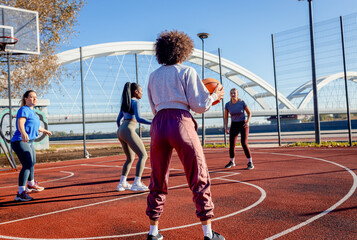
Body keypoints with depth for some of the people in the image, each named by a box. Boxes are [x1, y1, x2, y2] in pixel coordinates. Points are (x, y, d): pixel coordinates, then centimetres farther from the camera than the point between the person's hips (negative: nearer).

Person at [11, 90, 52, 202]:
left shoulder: (32, 111, 16)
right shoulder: (24, 110, -12)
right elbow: (20, 123, -31)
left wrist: (44, 130, 50)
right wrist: (23, 133, -51)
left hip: (29, 142, 10)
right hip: (20, 142, -10)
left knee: (32, 163, 25)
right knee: (27, 165, -22)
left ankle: (31, 185, 48)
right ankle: (20, 193, -25)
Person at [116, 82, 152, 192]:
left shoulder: (125, 103, 21)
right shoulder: (136, 102, -5)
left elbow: (118, 120, 25)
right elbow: (138, 118, -19)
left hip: (120, 131, 9)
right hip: (128, 132, -9)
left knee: (130, 158, 19)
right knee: (143, 156, -6)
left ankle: (122, 183, 15)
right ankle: (136, 183, -13)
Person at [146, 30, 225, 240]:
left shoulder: (154, 76, 19)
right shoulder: (187, 72, 4)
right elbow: (200, 105, -2)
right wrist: (215, 96, 15)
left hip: (158, 124, 5)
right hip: (181, 124, -4)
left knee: (158, 181, 14)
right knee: (199, 179, 5)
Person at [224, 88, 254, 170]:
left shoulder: (242, 102, -13)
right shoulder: (227, 105, -6)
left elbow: (249, 113, -2)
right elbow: (226, 117, 4)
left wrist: (247, 122, -17)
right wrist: (226, 127, -6)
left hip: (243, 124, -3)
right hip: (234, 125, 3)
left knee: (244, 143, -18)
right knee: (231, 145, 2)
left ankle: (250, 163, -8)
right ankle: (232, 162, 24)